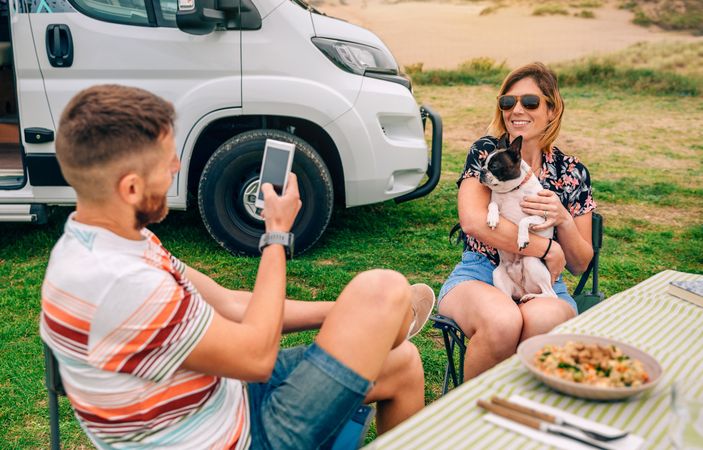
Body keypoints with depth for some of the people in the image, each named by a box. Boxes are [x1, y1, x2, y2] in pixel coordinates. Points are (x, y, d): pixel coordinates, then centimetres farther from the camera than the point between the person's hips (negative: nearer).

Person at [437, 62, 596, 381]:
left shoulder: (572, 172, 8)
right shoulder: (487, 151, 1)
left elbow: (580, 264, 10)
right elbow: (474, 221, -16)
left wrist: (563, 219, -10)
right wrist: (547, 249, -12)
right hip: (479, 274, -1)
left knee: (541, 320, -35)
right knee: (503, 321, -36)